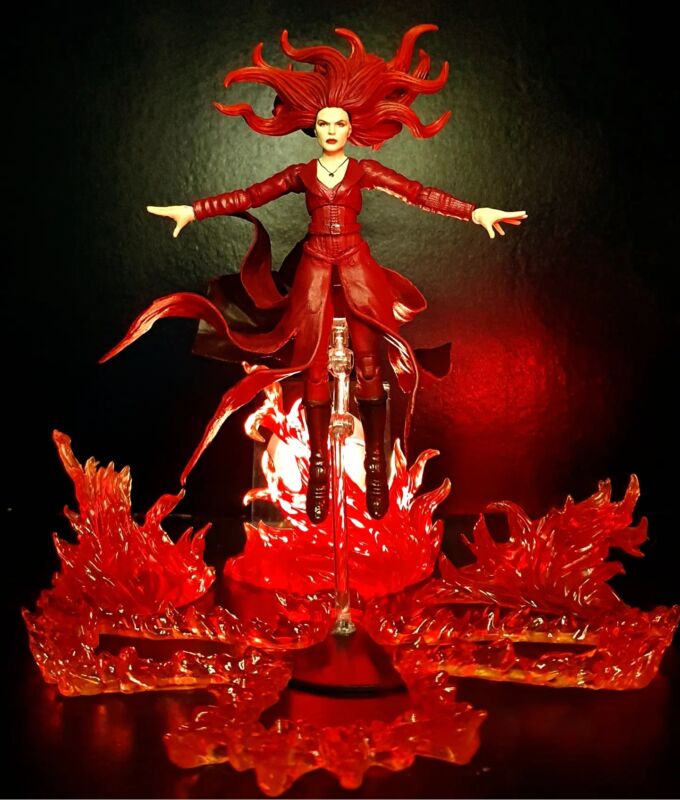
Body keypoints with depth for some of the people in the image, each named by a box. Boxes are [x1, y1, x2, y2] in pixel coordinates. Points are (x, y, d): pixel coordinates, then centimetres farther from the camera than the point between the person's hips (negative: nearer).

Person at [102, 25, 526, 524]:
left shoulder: (364, 170, 3)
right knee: (314, 368, -2)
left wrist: (474, 212, -16)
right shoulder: (302, 173, 9)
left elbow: (416, 193, -6)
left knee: (369, 365, -4)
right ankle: (319, 468, 3)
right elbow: (250, 197, 8)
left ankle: (376, 465, 2)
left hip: (356, 267, -1)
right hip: (314, 269, 1)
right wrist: (193, 210, 4)